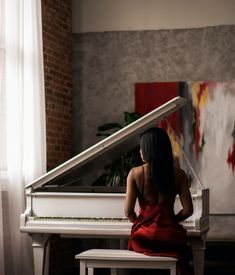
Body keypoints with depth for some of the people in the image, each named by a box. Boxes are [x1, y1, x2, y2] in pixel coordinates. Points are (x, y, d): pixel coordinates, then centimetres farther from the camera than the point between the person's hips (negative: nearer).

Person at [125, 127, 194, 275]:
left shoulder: (135, 173, -6)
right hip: (170, 235, 1)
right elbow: (188, 210, -4)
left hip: (144, 236, -1)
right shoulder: (178, 174, -1)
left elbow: (129, 212, -6)